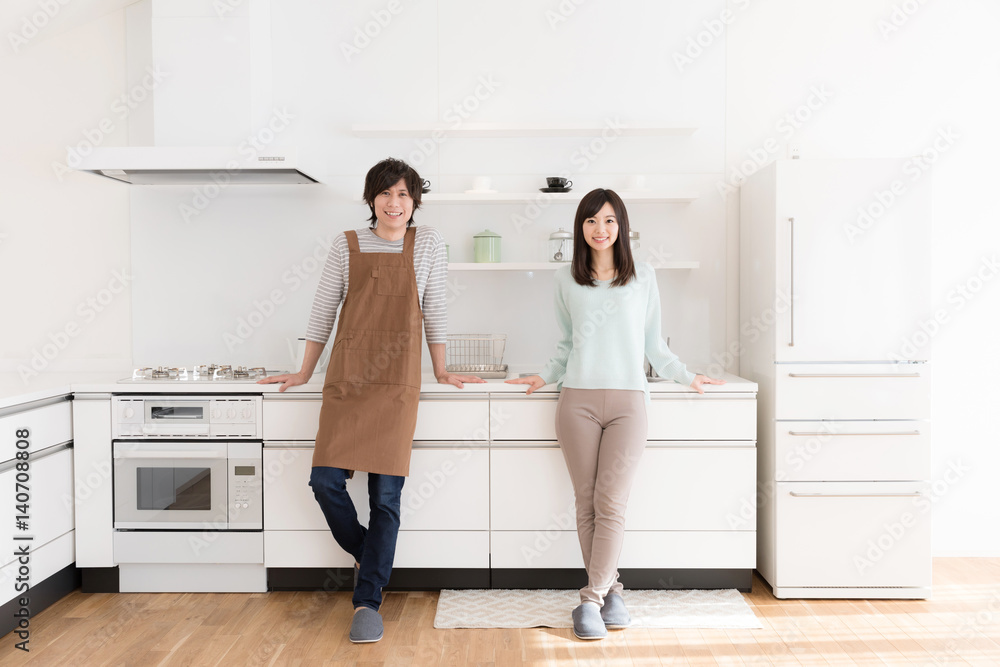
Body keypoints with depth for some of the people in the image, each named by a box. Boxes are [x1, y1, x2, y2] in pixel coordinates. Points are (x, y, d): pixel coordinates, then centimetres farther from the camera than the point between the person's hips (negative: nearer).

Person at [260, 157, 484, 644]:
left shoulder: (428, 244, 7)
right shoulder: (346, 245, 8)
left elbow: (434, 310, 11)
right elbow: (323, 311, 11)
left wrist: (441, 371, 13)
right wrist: (304, 373, 13)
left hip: (396, 384, -1)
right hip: (345, 381, 2)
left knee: (386, 496, -1)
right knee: (325, 481, -4)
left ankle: (367, 603, 11)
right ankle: (367, 557, 25)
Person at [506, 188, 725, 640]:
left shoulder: (643, 278, 11)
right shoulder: (566, 280, 12)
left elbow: (654, 344, 16)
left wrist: (687, 377, 8)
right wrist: (545, 376, 5)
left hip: (627, 401, -1)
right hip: (578, 401, 1)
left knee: (610, 502, -9)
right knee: (586, 502, 0)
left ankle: (592, 598, 0)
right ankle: (609, 590, 15)